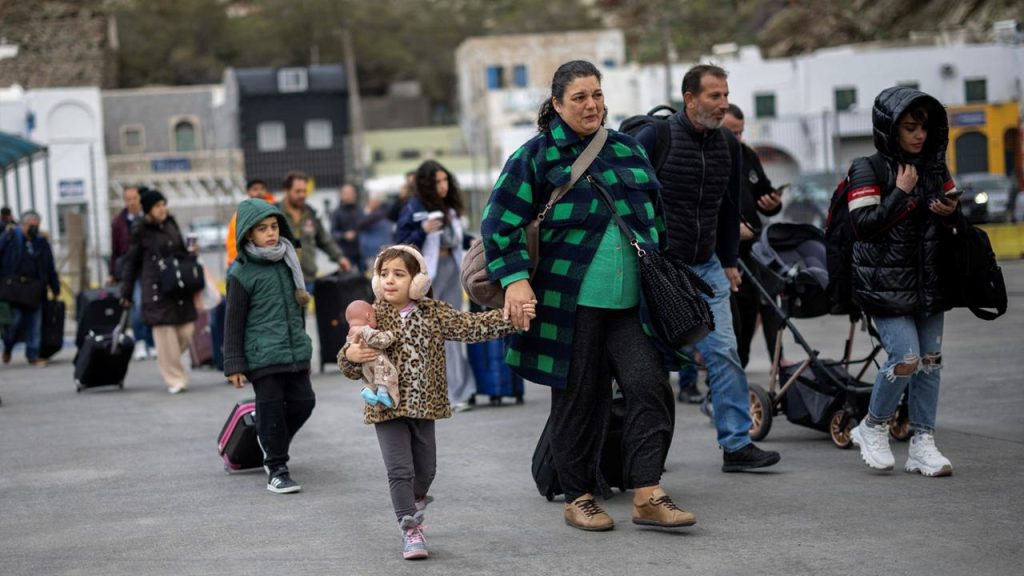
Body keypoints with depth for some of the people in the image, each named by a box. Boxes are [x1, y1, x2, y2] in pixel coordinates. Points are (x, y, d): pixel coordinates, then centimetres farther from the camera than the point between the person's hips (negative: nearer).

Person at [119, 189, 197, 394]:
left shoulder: (171, 223, 11)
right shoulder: (141, 230, -3)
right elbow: (132, 261, 2)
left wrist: (191, 253, 3)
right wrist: (127, 292, 3)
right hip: (156, 289, -5)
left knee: (186, 333, 1)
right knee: (165, 335, -6)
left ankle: (169, 363, 28)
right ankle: (175, 379, 3)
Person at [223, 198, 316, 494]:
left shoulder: (287, 262, 9)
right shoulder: (241, 273, -8)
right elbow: (234, 322, -5)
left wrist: (304, 347, 23)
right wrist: (234, 365, -7)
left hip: (295, 352, 6)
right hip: (262, 356, -6)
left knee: (303, 402, 6)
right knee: (271, 408, -1)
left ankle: (272, 442, 32)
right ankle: (276, 469, 10)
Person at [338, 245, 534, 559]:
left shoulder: (434, 312, 0)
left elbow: (471, 326, -2)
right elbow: (352, 367, -6)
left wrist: (509, 318, -11)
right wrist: (350, 356, -29)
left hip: (424, 405, 4)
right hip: (388, 407, -3)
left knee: (426, 469, 15)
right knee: (400, 470, -9)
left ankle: (412, 512, 42)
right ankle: (411, 533, -5)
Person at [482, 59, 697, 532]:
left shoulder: (627, 149, 14)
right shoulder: (536, 156, -1)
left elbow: (654, 215, 25)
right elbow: (500, 222, -6)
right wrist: (515, 279, -17)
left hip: (630, 301, 4)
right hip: (571, 301, -4)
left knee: (649, 385, -8)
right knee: (579, 398, 2)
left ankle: (647, 496, -4)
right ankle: (578, 497, 16)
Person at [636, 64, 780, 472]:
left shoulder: (728, 145, 7)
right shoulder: (656, 137, -11)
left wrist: (729, 262, 18)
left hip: (706, 268, 5)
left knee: (724, 352, -1)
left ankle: (737, 445, 1)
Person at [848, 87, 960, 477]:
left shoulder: (935, 167, 10)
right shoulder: (868, 170, -7)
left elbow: (952, 227, 17)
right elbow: (863, 226, -17)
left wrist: (951, 214, -6)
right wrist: (902, 193, -18)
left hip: (928, 281, 6)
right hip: (886, 282, -6)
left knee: (930, 361, 4)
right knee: (906, 358, -15)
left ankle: (922, 445, 11)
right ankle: (873, 428, 7)